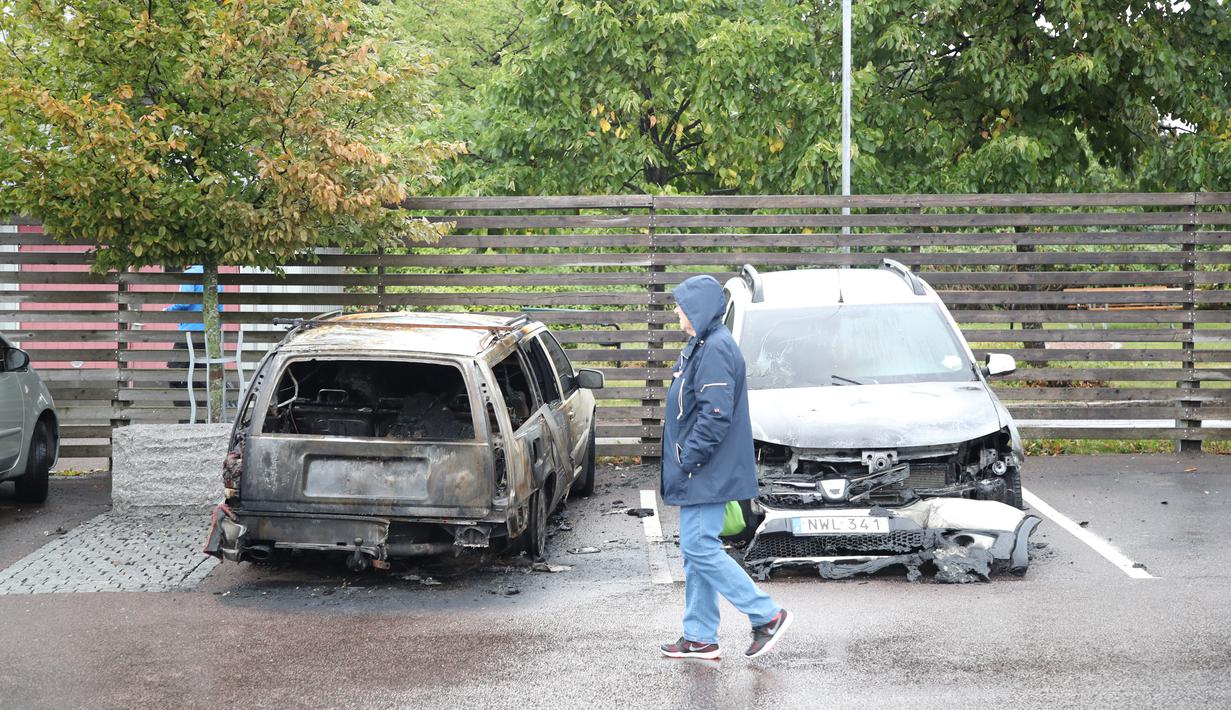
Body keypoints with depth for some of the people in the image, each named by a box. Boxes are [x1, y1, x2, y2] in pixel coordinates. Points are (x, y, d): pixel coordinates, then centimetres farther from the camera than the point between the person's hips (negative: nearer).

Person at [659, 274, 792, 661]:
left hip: (707, 474, -11)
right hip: (701, 474, 11)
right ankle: (699, 637, 16)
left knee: (701, 549, -9)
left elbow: (716, 415, -25)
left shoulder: (716, 349, -18)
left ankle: (767, 615, -3)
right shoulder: (701, 346, 15)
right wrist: (683, 462, 17)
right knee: (696, 550, 11)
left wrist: (688, 460, -20)